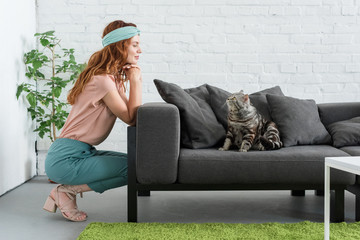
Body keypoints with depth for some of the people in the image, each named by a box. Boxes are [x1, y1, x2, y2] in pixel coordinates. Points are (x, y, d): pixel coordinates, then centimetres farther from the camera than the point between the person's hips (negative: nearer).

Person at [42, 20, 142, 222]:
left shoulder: (113, 78, 13)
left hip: (82, 152, 10)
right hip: (65, 158, -10)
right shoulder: (102, 80, -18)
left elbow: (131, 113, 6)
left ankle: (69, 188, 9)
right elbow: (131, 118, -15)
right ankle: (68, 191, -3)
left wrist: (135, 80, 0)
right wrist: (135, 81, -9)